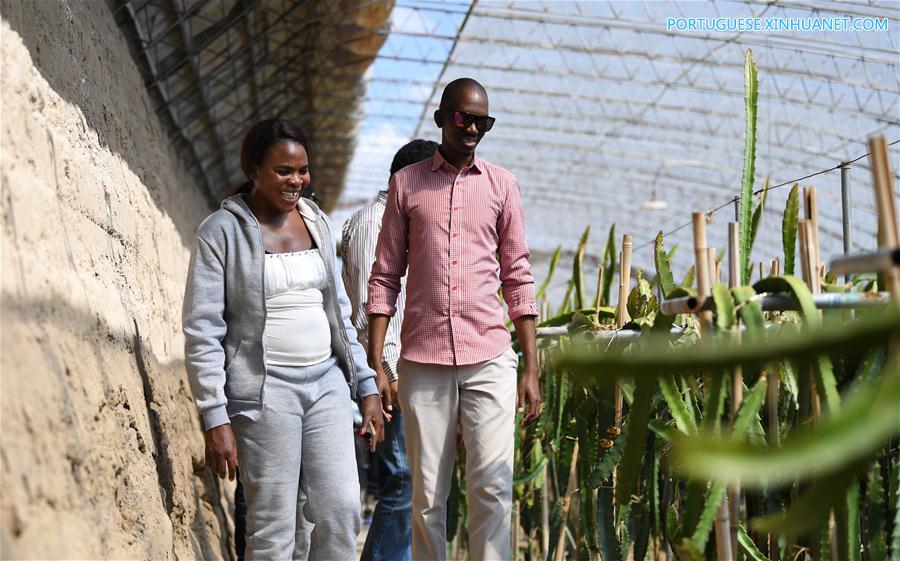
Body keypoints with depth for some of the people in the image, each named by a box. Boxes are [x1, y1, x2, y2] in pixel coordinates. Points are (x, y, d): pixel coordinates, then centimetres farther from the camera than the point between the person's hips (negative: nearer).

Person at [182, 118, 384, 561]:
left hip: (326, 383, 5)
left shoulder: (316, 221, 11)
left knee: (342, 513, 1)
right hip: (264, 390, -5)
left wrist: (366, 385, 13)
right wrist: (215, 418, -14)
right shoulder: (222, 231, -6)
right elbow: (202, 331, -8)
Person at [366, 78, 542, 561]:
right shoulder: (406, 183, 7)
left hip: (489, 359, 0)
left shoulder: (502, 185, 9)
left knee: (492, 487, -5)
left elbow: (517, 278, 10)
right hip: (422, 361, 0)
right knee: (428, 496, 4)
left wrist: (532, 369, 4)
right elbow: (385, 278, 7)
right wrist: (375, 366, 0)